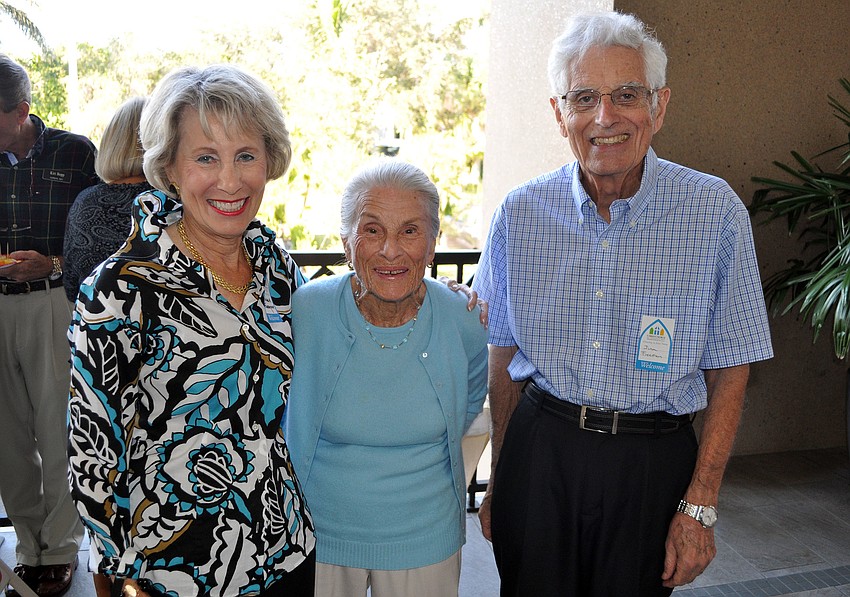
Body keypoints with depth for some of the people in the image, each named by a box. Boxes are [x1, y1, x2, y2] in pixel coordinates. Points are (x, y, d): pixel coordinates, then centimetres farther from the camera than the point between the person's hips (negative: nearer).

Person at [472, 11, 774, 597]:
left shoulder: (716, 211, -9)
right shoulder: (520, 214, -3)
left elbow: (729, 371, -4)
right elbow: (504, 357, 6)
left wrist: (700, 506, -7)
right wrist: (500, 481, 9)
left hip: (652, 463, -1)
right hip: (538, 454, 2)